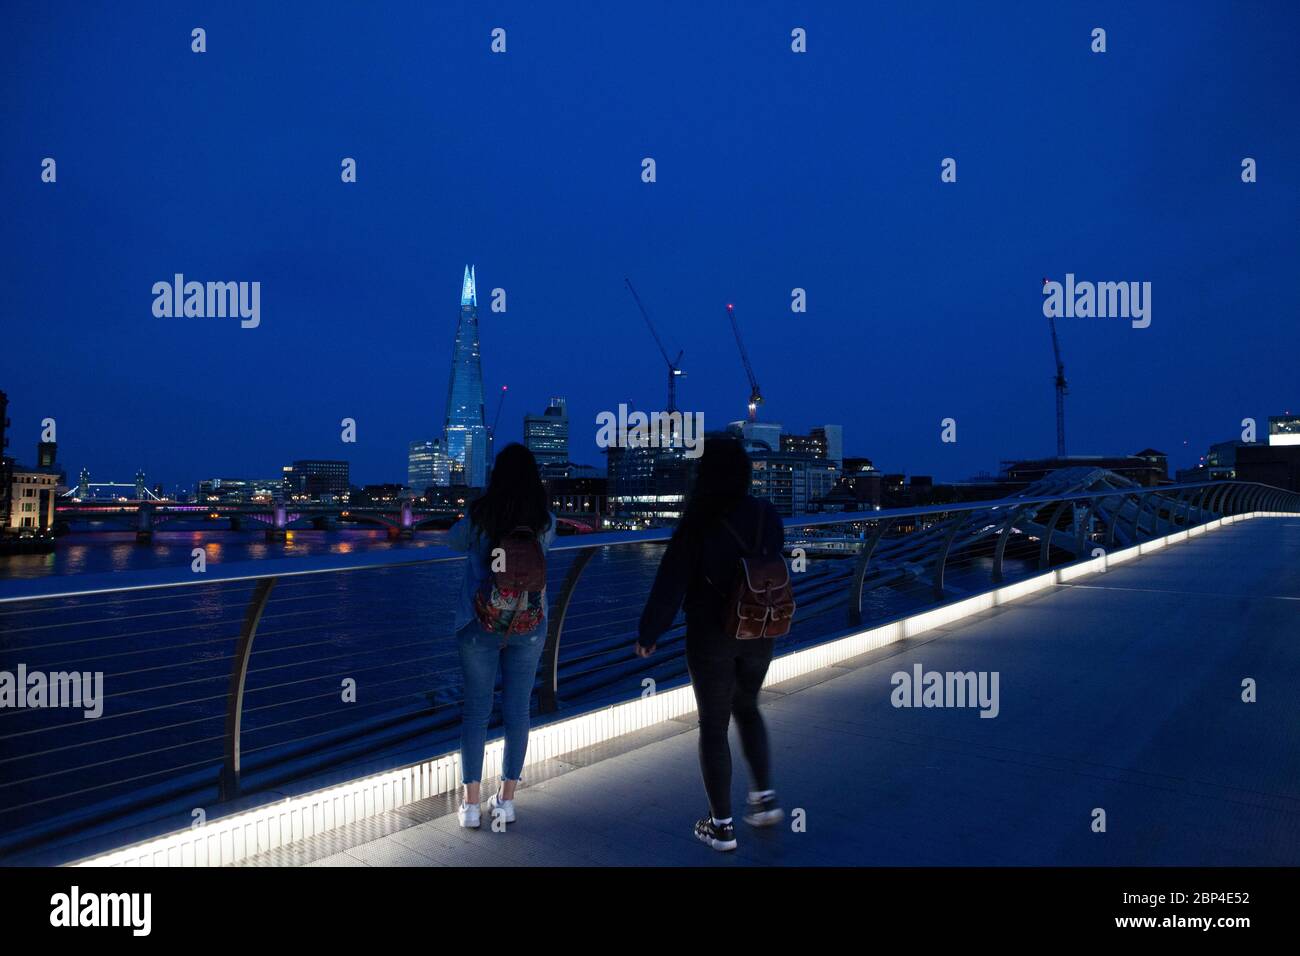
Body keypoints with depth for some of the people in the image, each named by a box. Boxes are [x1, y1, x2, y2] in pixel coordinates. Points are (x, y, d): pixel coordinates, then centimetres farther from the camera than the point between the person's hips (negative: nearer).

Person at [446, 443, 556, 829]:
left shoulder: (478, 517, -10)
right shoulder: (545, 522, -4)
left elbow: (451, 542, 9)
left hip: (481, 623, -1)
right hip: (529, 625, 2)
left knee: (476, 710, 8)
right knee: (518, 710, 10)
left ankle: (471, 804, 14)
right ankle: (506, 800, 19)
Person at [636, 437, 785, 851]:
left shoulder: (699, 522, -18)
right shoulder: (768, 515, -4)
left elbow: (670, 585, -15)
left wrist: (647, 635, -3)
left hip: (711, 636, -5)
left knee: (713, 726, 10)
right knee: (747, 709, 27)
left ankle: (721, 825, 19)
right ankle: (764, 798, 25)